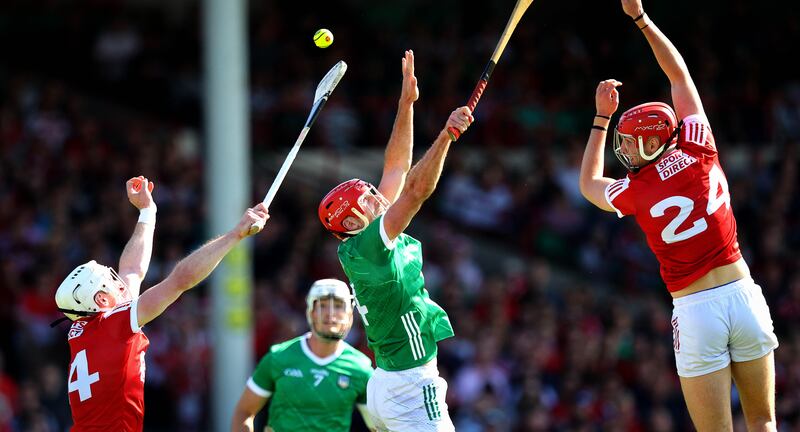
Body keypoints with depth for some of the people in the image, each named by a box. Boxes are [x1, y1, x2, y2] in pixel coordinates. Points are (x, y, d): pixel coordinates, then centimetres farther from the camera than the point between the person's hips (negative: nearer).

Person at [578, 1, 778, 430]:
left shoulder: (634, 191, -3)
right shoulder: (698, 154, 1)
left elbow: (589, 184, 23)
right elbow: (679, 74, 15)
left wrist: (602, 116, 25)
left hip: (695, 310, -3)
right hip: (743, 294, 3)